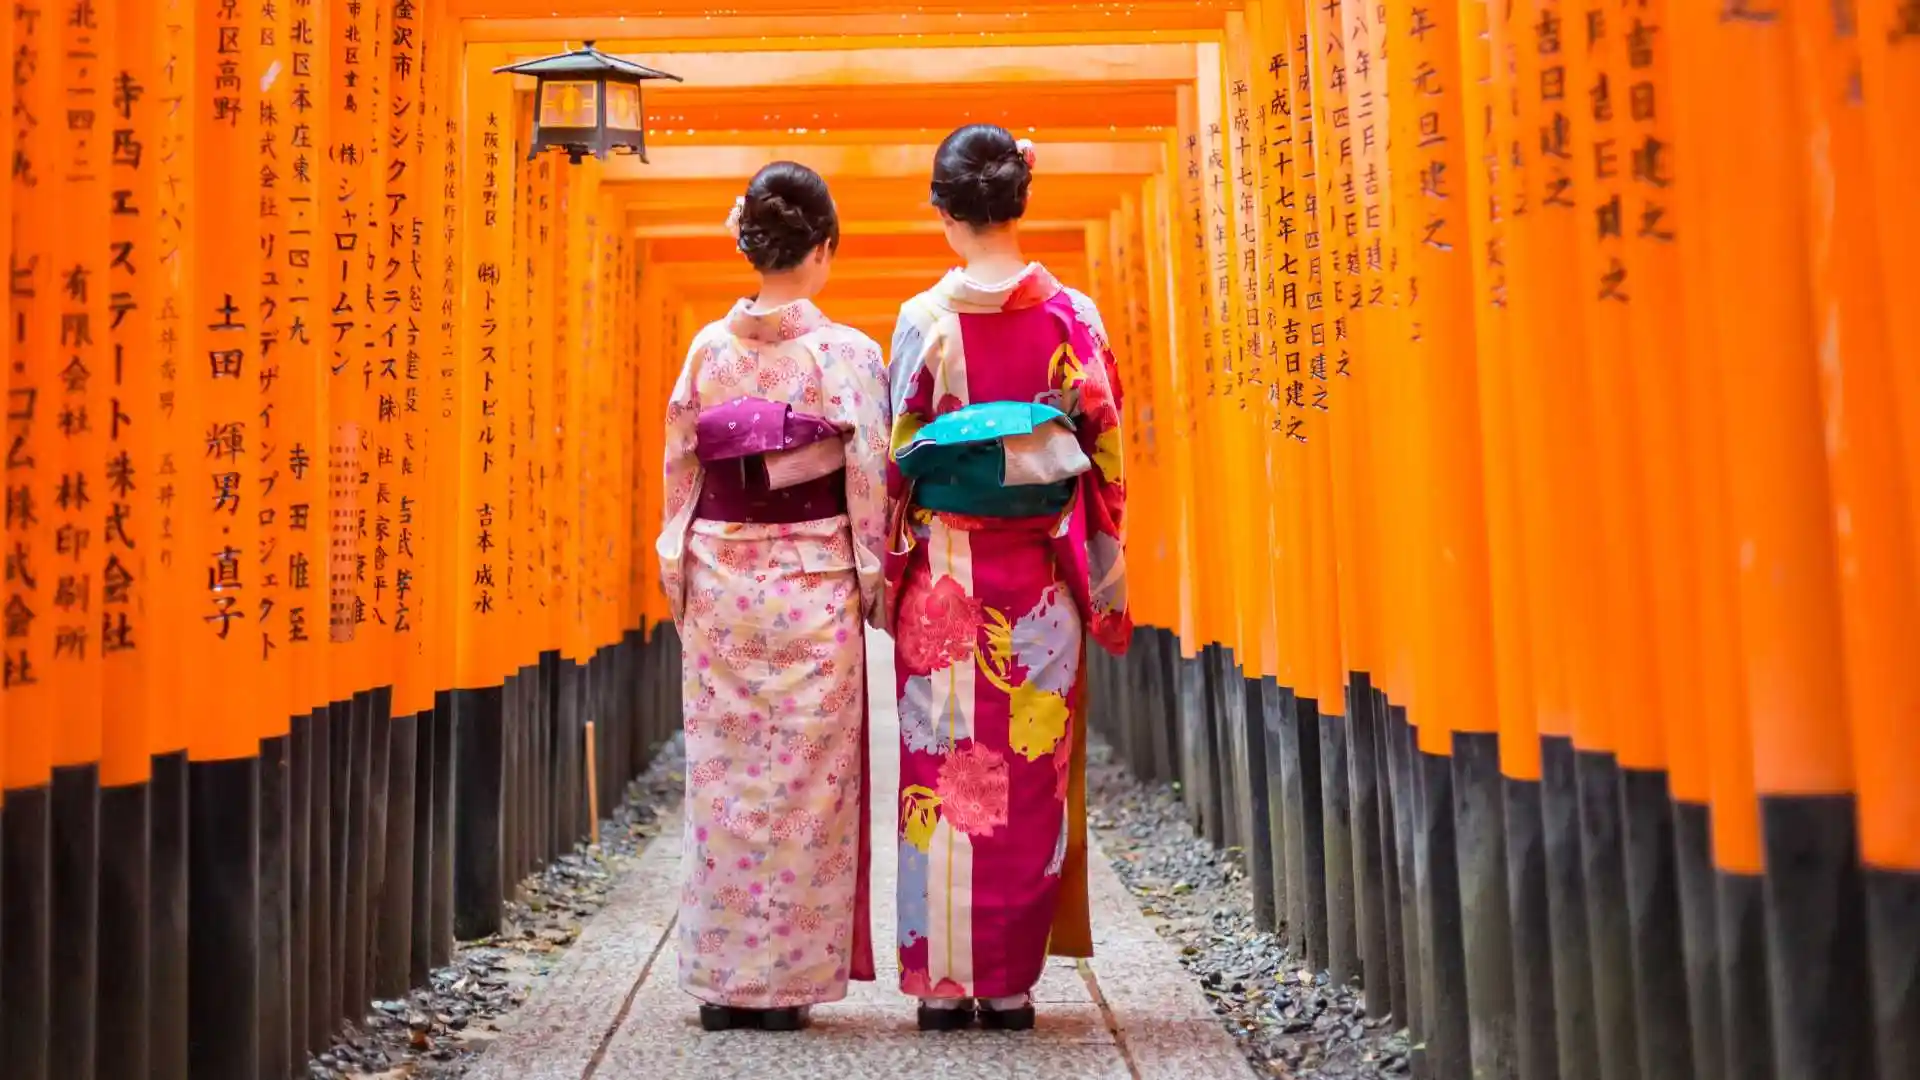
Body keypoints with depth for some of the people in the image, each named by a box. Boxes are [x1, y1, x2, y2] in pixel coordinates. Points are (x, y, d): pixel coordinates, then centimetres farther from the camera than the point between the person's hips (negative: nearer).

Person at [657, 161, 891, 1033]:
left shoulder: (708, 349, 3)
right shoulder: (848, 354, -6)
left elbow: (680, 474, 6)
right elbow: (868, 481, -6)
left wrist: (680, 584, 14)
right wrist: (875, 585, 4)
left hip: (719, 584, 3)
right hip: (813, 587, -3)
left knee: (723, 779, 9)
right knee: (804, 782, 5)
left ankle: (722, 979, 17)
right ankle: (786, 979, 11)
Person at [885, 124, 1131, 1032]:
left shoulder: (924, 320, -4)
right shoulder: (1072, 316, -1)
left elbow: (894, 461, -2)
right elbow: (1105, 457, 0)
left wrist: (885, 574, 7)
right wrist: (1107, 586, 8)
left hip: (943, 575, -1)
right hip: (1039, 581, 1)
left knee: (944, 767, 7)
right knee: (1032, 775, 7)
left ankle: (942, 979, 13)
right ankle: (1010, 982, 14)